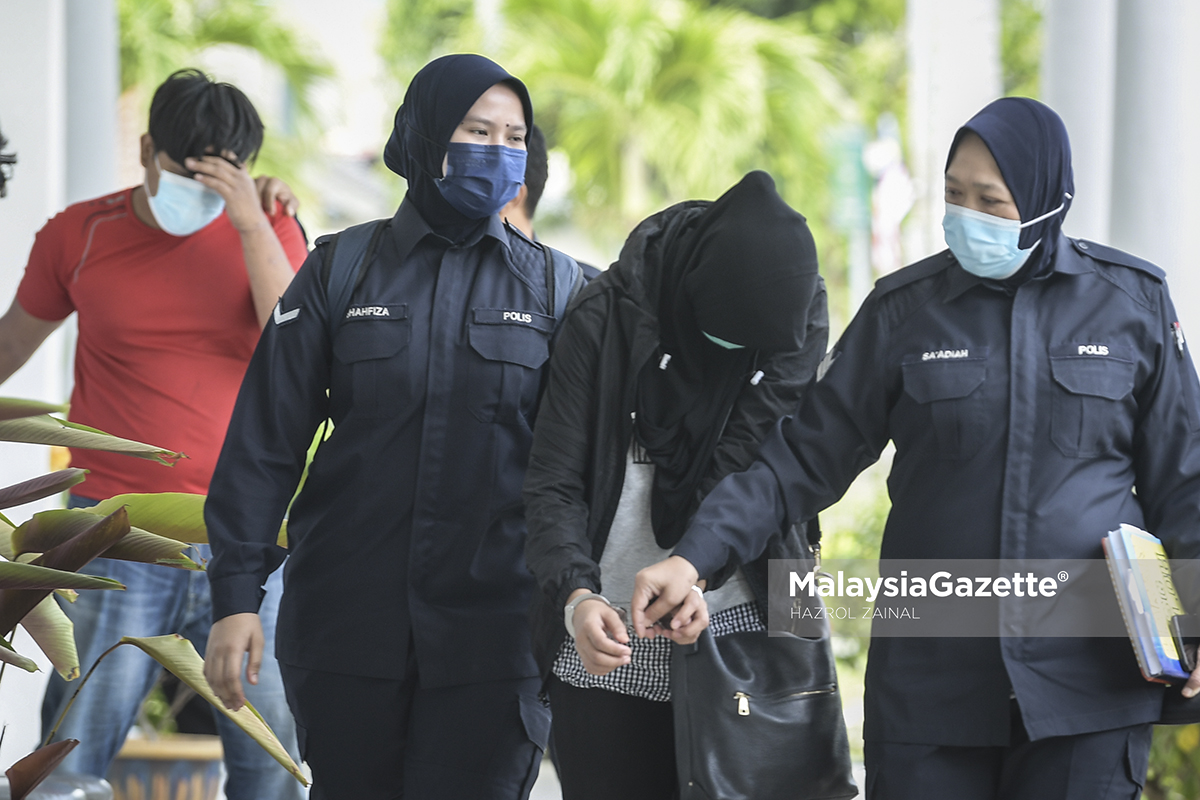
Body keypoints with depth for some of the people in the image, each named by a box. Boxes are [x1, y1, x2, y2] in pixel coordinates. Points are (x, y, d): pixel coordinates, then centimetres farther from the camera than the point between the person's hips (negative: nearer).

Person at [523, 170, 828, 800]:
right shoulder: (607, 315, -10)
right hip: (607, 636, -1)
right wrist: (576, 594, -27)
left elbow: (749, 465, -10)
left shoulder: (797, 322, -5)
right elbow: (554, 481, -11)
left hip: (736, 628, 1)